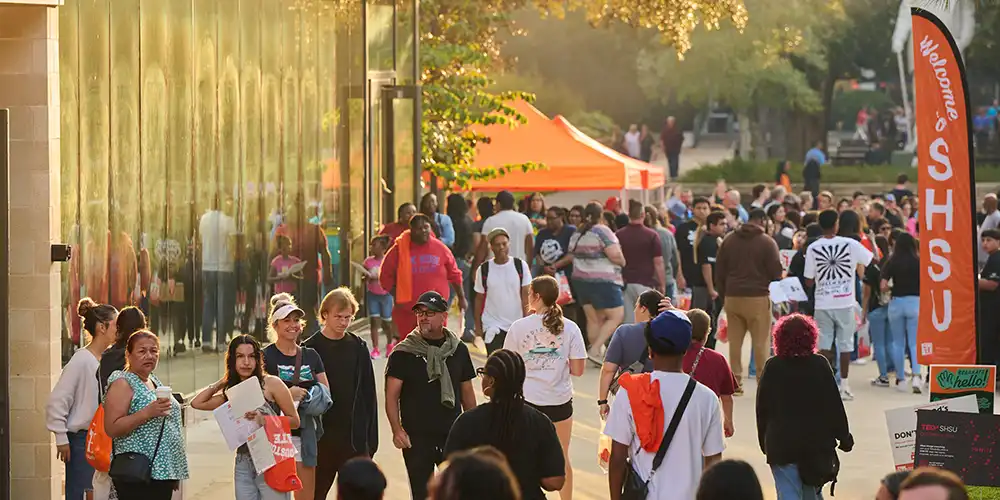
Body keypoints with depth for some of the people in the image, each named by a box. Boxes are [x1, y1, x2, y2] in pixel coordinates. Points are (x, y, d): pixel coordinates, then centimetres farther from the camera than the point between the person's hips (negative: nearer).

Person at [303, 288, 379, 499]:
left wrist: (371, 438, 4)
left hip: (354, 437, 1)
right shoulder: (310, 349, -1)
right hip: (320, 438, -1)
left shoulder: (358, 347, 6)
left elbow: (369, 394, 8)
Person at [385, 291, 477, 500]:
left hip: (452, 435, 2)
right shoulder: (403, 353, -3)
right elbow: (391, 396, -5)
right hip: (416, 437, -2)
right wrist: (397, 430, -16)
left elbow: (467, 393, 13)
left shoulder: (458, 350, 6)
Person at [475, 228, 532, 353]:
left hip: (516, 324, 0)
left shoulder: (520, 266, -3)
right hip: (492, 325, 0)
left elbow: (525, 296, -1)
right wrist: (478, 326, 5)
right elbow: (479, 299, 6)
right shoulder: (483, 270, -1)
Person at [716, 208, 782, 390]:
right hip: (758, 298, -4)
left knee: (735, 341, 7)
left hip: (733, 297, 4)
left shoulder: (729, 240, 8)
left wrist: (724, 293, 17)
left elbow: (719, 270, 10)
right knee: (760, 343, 0)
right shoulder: (767, 242, -6)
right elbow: (776, 271, -5)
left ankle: (735, 381, 5)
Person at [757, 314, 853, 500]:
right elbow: (834, 405, -3)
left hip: (781, 444, -1)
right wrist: (844, 437, 8)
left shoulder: (772, 368, -7)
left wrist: (764, 441, 13)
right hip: (817, 442, 1)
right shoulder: (820, 365, -7)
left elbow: (762, 409, 0)